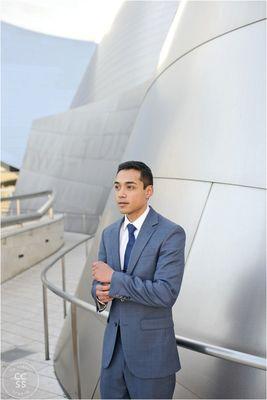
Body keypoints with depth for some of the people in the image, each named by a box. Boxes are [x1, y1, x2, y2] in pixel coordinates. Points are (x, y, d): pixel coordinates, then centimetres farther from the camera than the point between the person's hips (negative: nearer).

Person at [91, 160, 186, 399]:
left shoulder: (171, 233, -14)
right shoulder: (109, 234, 6)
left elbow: (166, 294, -23)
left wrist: (113, 278, -20)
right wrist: (100, 292, -11)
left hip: (151, 350, -5)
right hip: (113, 345, 6)